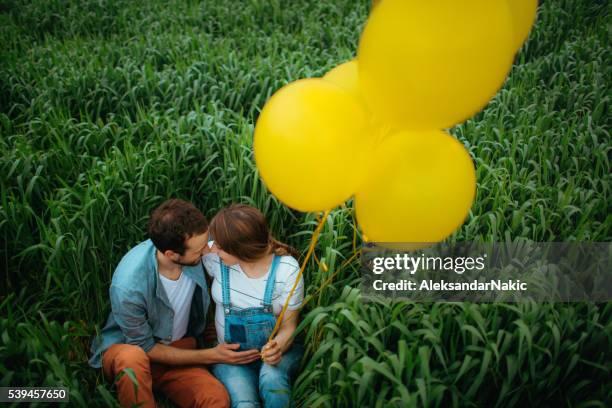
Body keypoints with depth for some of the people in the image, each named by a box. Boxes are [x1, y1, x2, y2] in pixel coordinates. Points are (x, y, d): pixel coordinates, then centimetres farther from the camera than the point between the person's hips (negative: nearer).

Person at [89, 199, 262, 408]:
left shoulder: (195, 247, -18)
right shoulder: (128, 286, -31)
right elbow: (145, 348, -15)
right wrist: (212, 356, -15)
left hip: (179, 351, 3)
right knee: (133, 359, -40)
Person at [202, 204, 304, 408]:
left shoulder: (287, 270, -19)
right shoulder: (214, 256, -15)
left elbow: (289, 326, -9)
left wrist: (277, 347, -33)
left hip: (276, 348, 0)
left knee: (271, 377, -35)